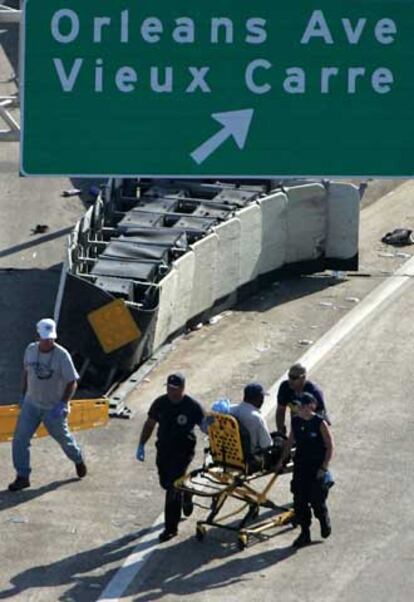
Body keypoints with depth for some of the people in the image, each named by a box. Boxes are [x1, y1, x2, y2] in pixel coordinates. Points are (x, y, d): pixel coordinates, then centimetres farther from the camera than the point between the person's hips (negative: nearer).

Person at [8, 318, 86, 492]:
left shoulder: (62, 355, -21)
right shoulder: (31, 350, -6)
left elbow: (72, 382, -16)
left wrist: (62, 405, -25)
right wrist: (24, 394, 15)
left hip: (54, 407, -3)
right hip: (31, 404, 4)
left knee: (63, 437, 15)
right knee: (20, 438, -6)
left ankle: (78, 460, 46)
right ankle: (22, 477, 4)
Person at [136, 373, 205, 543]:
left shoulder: (192, 406, -14)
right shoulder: (160, 403, -2)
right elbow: (150, 424, 8)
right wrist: (141, 445, 3)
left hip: (182, 452, -5)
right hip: (163, 449, 5)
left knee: (173, 488, -11)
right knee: (165, 483, 19)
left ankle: (171, 528, -2)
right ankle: (186, 496, 53)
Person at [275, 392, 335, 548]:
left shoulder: (320, 423, -15)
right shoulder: (295, 421, 1)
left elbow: (330, 446, -10)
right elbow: (290, 441, 14)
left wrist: (324, 467, -14)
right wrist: (282, 460, 11)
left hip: (317, 467, -5)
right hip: (300, 465, 5)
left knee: (317, 500, -1)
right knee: (299, 501, 3)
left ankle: (325, 523, 30)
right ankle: (304, 533, 15)